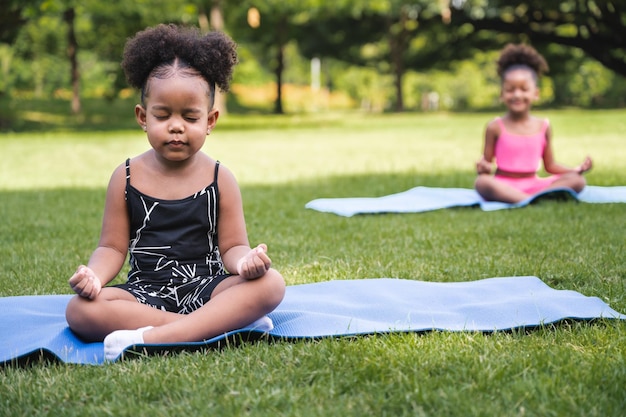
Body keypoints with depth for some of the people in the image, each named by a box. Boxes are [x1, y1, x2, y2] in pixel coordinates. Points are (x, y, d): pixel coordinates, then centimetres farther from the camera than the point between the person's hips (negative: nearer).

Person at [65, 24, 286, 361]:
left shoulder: (219, 178, 2)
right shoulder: (127, 177, 3)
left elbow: (231, 246, 1)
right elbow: (113, 247, 5)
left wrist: (245, 260, -24)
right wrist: (94, 274, -18)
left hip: (206, 288, 0)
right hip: (146, 292, 0)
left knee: (270, 283, -27)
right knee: (80, 310, -27)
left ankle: (151, 338, -36)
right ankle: (227, 322, -32)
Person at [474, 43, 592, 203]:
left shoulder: (543, 127, 9)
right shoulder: (495, 127, 1)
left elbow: (550, 165, 14)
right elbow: (486, 161, 1)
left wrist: (576, 170, -1)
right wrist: (482, 167, -23)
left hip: (533, 185, 3)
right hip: (503, 186, -3)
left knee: (577, 180, -17)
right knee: (482, 182, -37)